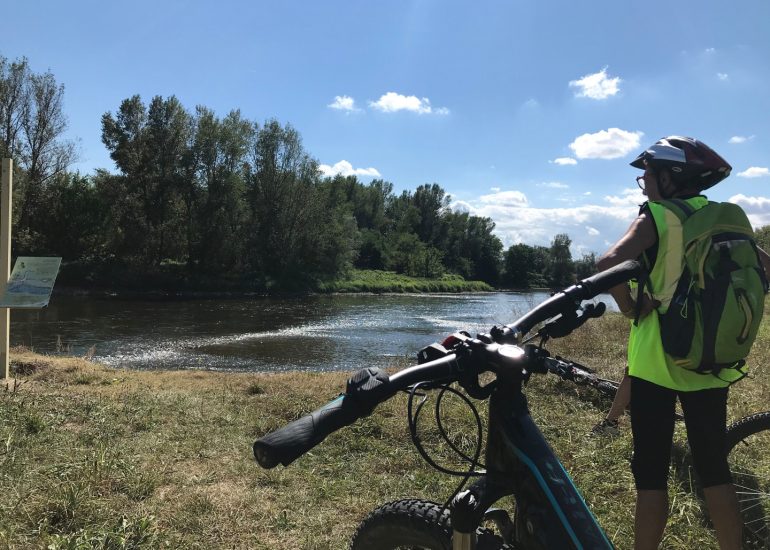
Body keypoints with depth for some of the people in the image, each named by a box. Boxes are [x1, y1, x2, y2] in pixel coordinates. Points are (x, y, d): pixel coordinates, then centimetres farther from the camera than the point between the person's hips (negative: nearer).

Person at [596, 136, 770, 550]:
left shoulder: (654, 218, -10)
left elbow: (608, 264, -27)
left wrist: (631, 308, -13)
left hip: (655, 362, -5)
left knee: (651, 472, 4)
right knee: (714, 467, 15)